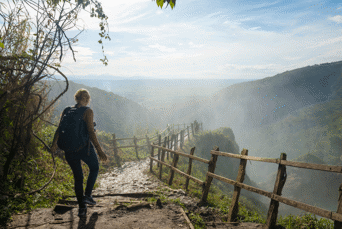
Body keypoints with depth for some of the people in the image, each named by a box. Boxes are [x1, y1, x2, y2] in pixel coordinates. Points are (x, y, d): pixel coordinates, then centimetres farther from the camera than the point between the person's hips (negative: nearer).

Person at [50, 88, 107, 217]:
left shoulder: (67, 111, 6)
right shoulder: (87, 111, -10)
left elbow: (59, 129, 8)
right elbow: (91, 132, -19)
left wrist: (54, 144, 24)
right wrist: (99, 150, -18)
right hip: (84, 147, -5)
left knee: (78, 177, 18)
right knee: (94, 168, 25)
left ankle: (81, 207, 20)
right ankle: (87, 195, 16)